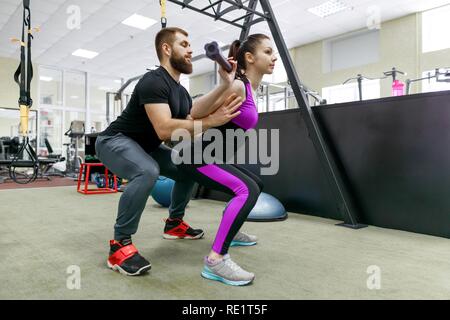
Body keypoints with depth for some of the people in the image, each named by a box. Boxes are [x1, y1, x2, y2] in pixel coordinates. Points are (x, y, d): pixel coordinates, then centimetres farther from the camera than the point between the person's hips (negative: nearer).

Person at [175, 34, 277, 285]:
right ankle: (215, 260, -25)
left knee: (255, 184, 23)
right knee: (247, 190, -28)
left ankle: (231, 232, 38)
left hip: (213, 157, 10)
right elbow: (195, 114, -24)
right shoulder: (237, 86, -18)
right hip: (197, 156, -10)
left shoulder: (250, 89, 12)